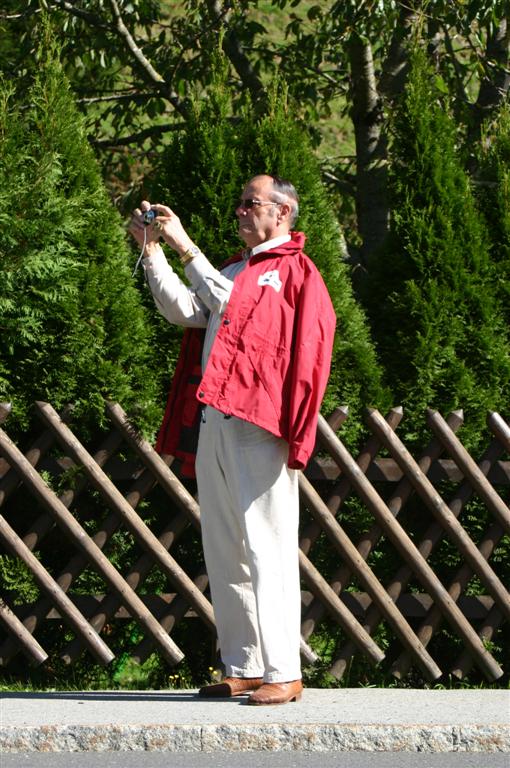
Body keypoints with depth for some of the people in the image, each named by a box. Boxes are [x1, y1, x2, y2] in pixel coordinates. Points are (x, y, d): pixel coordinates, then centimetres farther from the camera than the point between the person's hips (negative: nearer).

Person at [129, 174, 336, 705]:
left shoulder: (295, 273, 0)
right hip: (214, 422, 8)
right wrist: (152, 250, 5)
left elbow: (231, 304, -11)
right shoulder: (234, 270, 24)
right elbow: (185, 310, 11)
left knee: (266, 549, -11)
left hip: (257, 426, -8)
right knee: (224, 553, 7)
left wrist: (186, 248, -10)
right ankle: (243, 669, 11)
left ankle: (283, 673, -12)